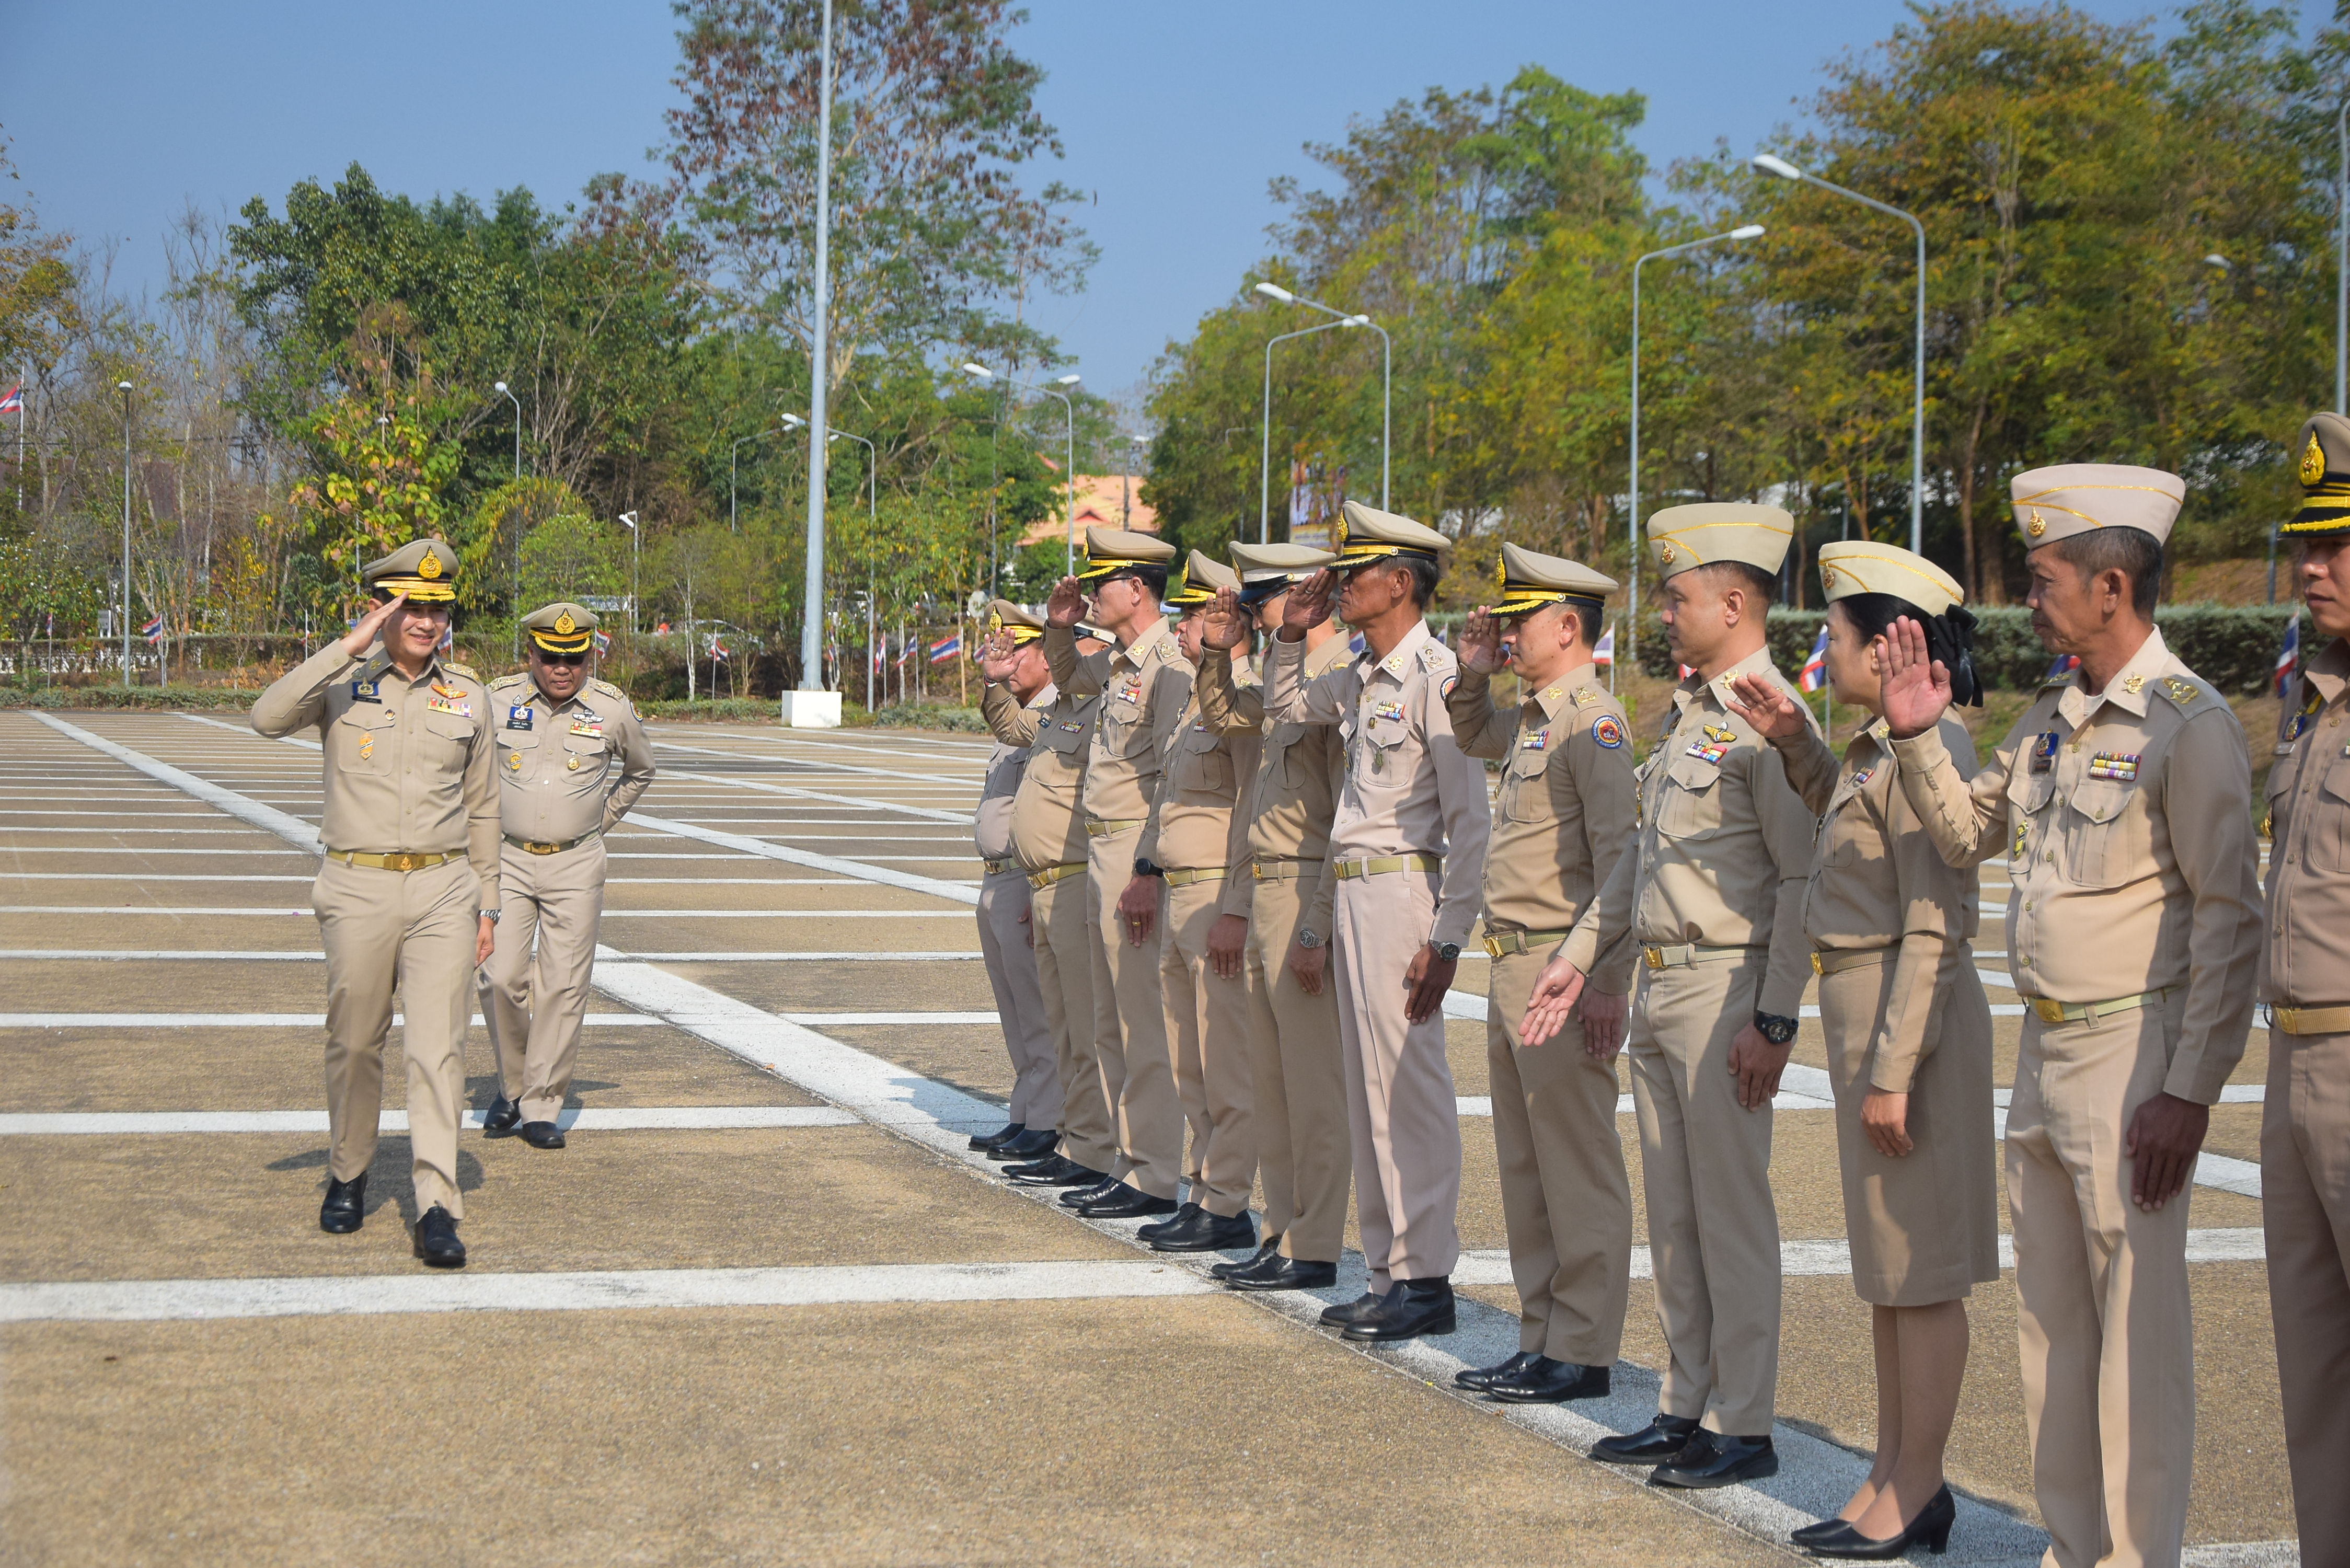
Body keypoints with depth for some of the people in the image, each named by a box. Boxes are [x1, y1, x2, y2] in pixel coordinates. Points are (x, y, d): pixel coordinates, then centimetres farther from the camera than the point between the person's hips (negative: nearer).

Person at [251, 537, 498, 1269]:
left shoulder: (467, 695, 8)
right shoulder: (343, 681, -1)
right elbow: (268, 717, -22)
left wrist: (487, 904, 12)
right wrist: (350, 647, -25)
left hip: (444, 890, 1)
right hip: (358, 889, -1)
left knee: (439, 1048, -8)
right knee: (354, 1044, 9)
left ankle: (437, 1207, -10)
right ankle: (348, 1179, 30)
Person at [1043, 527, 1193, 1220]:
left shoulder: (1171, 665, -14)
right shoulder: (1118, 665, 14)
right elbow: (1067, 677, 38)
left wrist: (1148, 871, -23)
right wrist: (1059, 627, 18)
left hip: (1139, 853, -10)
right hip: (1102, 852, 10)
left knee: (1146, 1026, -6)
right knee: (1112, 1026, 14)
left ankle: (1155, 1179, -2)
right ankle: (1129, 1163, 21)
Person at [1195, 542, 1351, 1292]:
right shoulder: (1290, 678, 13)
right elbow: (1222, 713, 33)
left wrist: (1318, 928, -21)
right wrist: (1217, 652, 13)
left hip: (1308, 895, -10)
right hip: (1264, 892, 10)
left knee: (1314, 1084, -3)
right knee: (1270, 1078, 14)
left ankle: (1314, 1250, 3)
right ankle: (1283, 1231, 23)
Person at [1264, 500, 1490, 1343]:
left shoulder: (1437, 675, -14)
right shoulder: (1359, 678, 12)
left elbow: (1469, 822, -16)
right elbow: (1285, 706, 33)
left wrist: (1446, 939, -19)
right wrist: (1291, 637, 14)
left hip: (1403, 889, -9)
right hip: (1352, 892, 9)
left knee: (1410, 1087, -5)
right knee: (1368, 1090, 12)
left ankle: (1425, 1280, 2)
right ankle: (1389, 1269, 20)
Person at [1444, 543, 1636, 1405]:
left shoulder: (1594, 720, -14)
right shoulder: (1530, 719, 13)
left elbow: (1617, 859, -19)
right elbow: (1472, 737, 38)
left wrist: (1608, 987, -22)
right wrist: (1474, 675, 17)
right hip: (1512, 966, 10)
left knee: (1578, 1166, -2)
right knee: (1524, 1164, 14)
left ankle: (1583, 1352, 5)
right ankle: (1542, 1337, 23)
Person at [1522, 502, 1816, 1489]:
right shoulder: (1687, 711, 15)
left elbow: (1806, 880, -18)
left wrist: (1776, 1020, -20)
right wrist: (1581, 956, 21)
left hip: (1726, 989, -9)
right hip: (1658, 986, 9)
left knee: (1731, 1216, -2)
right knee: (1671, 1215, 13)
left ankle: (1743, 1427, 7)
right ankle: (1685, 1408, 22)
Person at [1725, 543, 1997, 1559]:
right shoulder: (1877, 747, 9)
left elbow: (1934, 934, -22)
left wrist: (1892, 1072, -22)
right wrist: (1796, 744, 18)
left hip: (1910, 1020, -10)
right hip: (1861, 1015, 10)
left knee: (1921, 1268, 0)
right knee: (1886, 1263, 16)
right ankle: (1895, 1475, 26)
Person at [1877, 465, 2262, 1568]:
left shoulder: (2189, 723, -12)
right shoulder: (2053, 716, 12)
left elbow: (2230, 920, -14)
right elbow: (1964, 836, 23)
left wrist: (2189, 1091, -17)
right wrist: (1918, 736, 7)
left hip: (2130, 1054, -8)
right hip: (2044, 1051, 8)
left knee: (2137, 1327, -3)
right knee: (2051, 1322, 14)